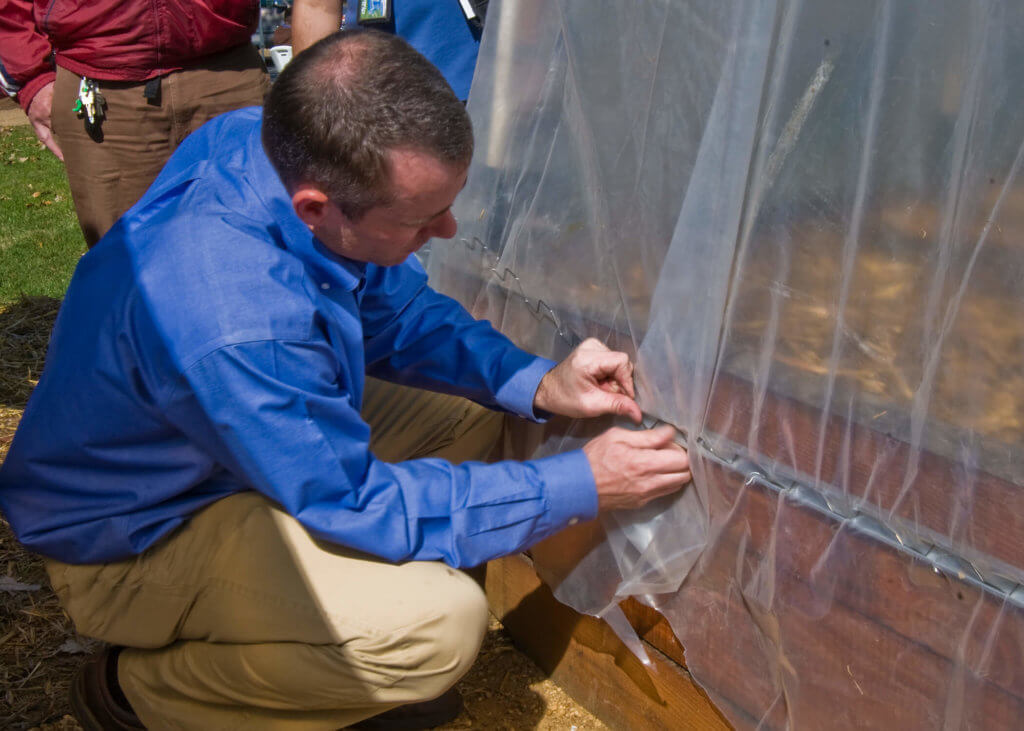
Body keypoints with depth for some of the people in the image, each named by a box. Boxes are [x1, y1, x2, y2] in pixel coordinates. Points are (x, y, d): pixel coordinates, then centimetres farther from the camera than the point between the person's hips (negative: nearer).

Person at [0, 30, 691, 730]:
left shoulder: (275, 148, -14)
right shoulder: (232, 330, -39)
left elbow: (396, 311, 0)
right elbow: (359, 503, -26)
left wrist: (538, 384, -12)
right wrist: (578, 487, -23)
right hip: (133, 541, -8)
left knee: (471, 410, 2)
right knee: (441, 623, -26)